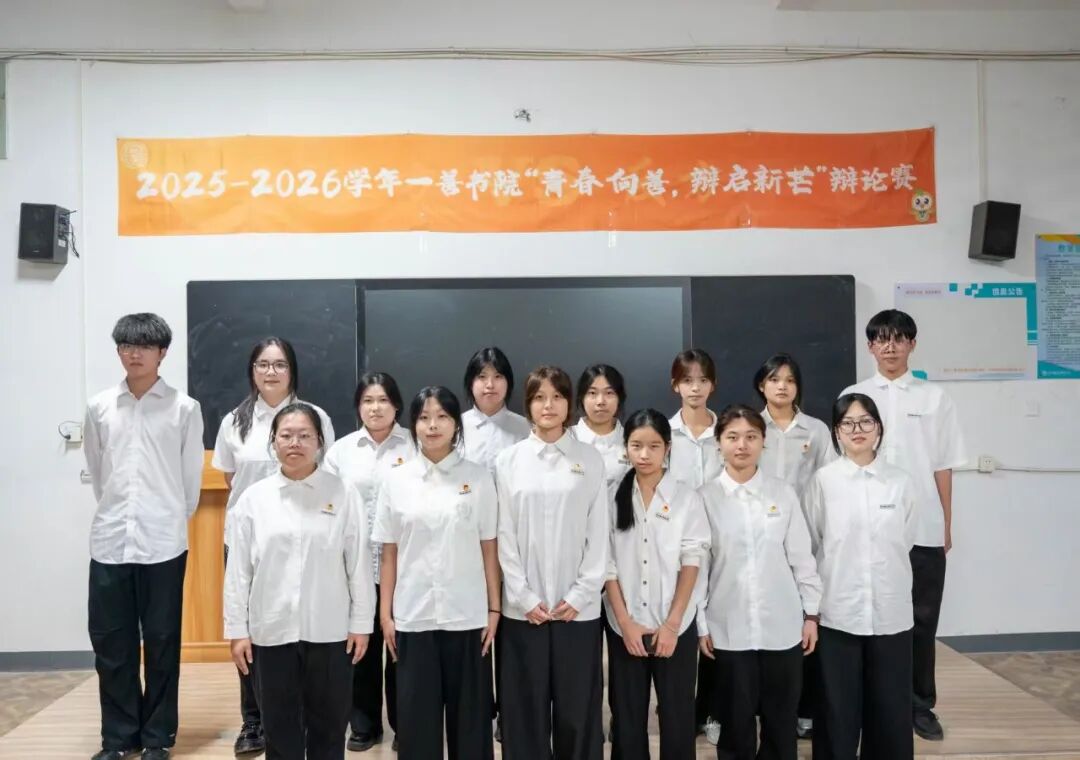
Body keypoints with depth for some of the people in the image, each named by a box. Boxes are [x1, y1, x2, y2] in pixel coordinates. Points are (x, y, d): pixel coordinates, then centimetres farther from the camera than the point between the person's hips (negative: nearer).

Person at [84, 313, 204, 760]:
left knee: (161, 643, 7)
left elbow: (192, 477, 4)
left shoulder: (184, 408, -1)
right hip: (109, 541, 3)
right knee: (110, 643, 9)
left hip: (163, 543, -2)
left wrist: (172, 520, 8)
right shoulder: (99, 408, 6)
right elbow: (95, 471, 14)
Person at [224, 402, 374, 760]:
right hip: (272, 632, 1)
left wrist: (361, 624, -2)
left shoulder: (344, 494, -3)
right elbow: (238, 571, 3)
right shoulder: (253, 498, 1)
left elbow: (359, 564, -2)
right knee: (280, 730, 12)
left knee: (328, 728, 12)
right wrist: (236, 630, 1)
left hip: (329, 631, -1)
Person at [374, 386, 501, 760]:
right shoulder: (395, 479, 2)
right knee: (417, 715, 8)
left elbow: (489, 548, 1)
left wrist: (494, 608, -2)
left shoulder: (478, 477, -1)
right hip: (413, 616, 1)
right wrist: (385, 613, 2)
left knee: (469, 713, 8)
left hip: (467, 614, -1)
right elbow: (389, 553, 3)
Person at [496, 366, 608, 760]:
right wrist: (524, 597, -6)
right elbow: (504, 535, 1)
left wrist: (579, 596, -6)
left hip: (578, 607, 0)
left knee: (577, 710, 7)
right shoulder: (508, 461, 3)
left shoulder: (590, 460, 2)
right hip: (523, 608, 0)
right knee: (525, 710, 7)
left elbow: (598, 535, 0)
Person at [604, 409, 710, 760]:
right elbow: (607, 564, -1)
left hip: (676, 626, -1)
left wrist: (671, 624, -11)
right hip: (624, 627, 1)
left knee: (677, 717, 6)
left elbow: (691, 563, -5)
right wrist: (625, 621, -8)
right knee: (627, 718, 9)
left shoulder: (687, 498, -2)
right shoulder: (614, 498, 1)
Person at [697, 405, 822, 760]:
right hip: (729, 629, -1)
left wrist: (811, 613, 3)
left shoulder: (784, 494, 1)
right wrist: (700, 624, -2)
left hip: (782, 627, 1)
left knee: (781, 721, 11)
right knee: (735, 721, 10)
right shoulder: (705, 497, -3)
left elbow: (802, 557, 5)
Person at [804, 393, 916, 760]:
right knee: (838, 709, 6)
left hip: (890, 612, 2)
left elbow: (904, 543, 12)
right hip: (838, 612, -2)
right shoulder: (823, 481, -3)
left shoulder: (901, 482, 2)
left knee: (890, 710, 9)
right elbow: (809, 545, 3)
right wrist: (812, 602, 7)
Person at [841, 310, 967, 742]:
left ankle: (920, 705, 21)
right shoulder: (853, 397, 3)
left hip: (924, 527, 0)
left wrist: (946, 524, 3)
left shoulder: (934, 398, 4)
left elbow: (942, 466, 4)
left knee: (922, 619, 8)